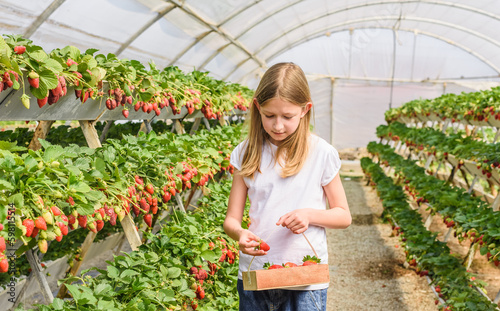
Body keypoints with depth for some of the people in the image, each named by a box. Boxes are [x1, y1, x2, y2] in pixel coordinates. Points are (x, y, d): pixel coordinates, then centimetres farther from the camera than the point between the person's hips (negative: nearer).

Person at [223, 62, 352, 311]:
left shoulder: (321, 153, -5)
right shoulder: (247, 154, 0)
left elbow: (343, 216, 4)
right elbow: (231, 219, 2)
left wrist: (309, 214, -15)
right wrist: (240, 233, -20)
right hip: (254, 278, 2)